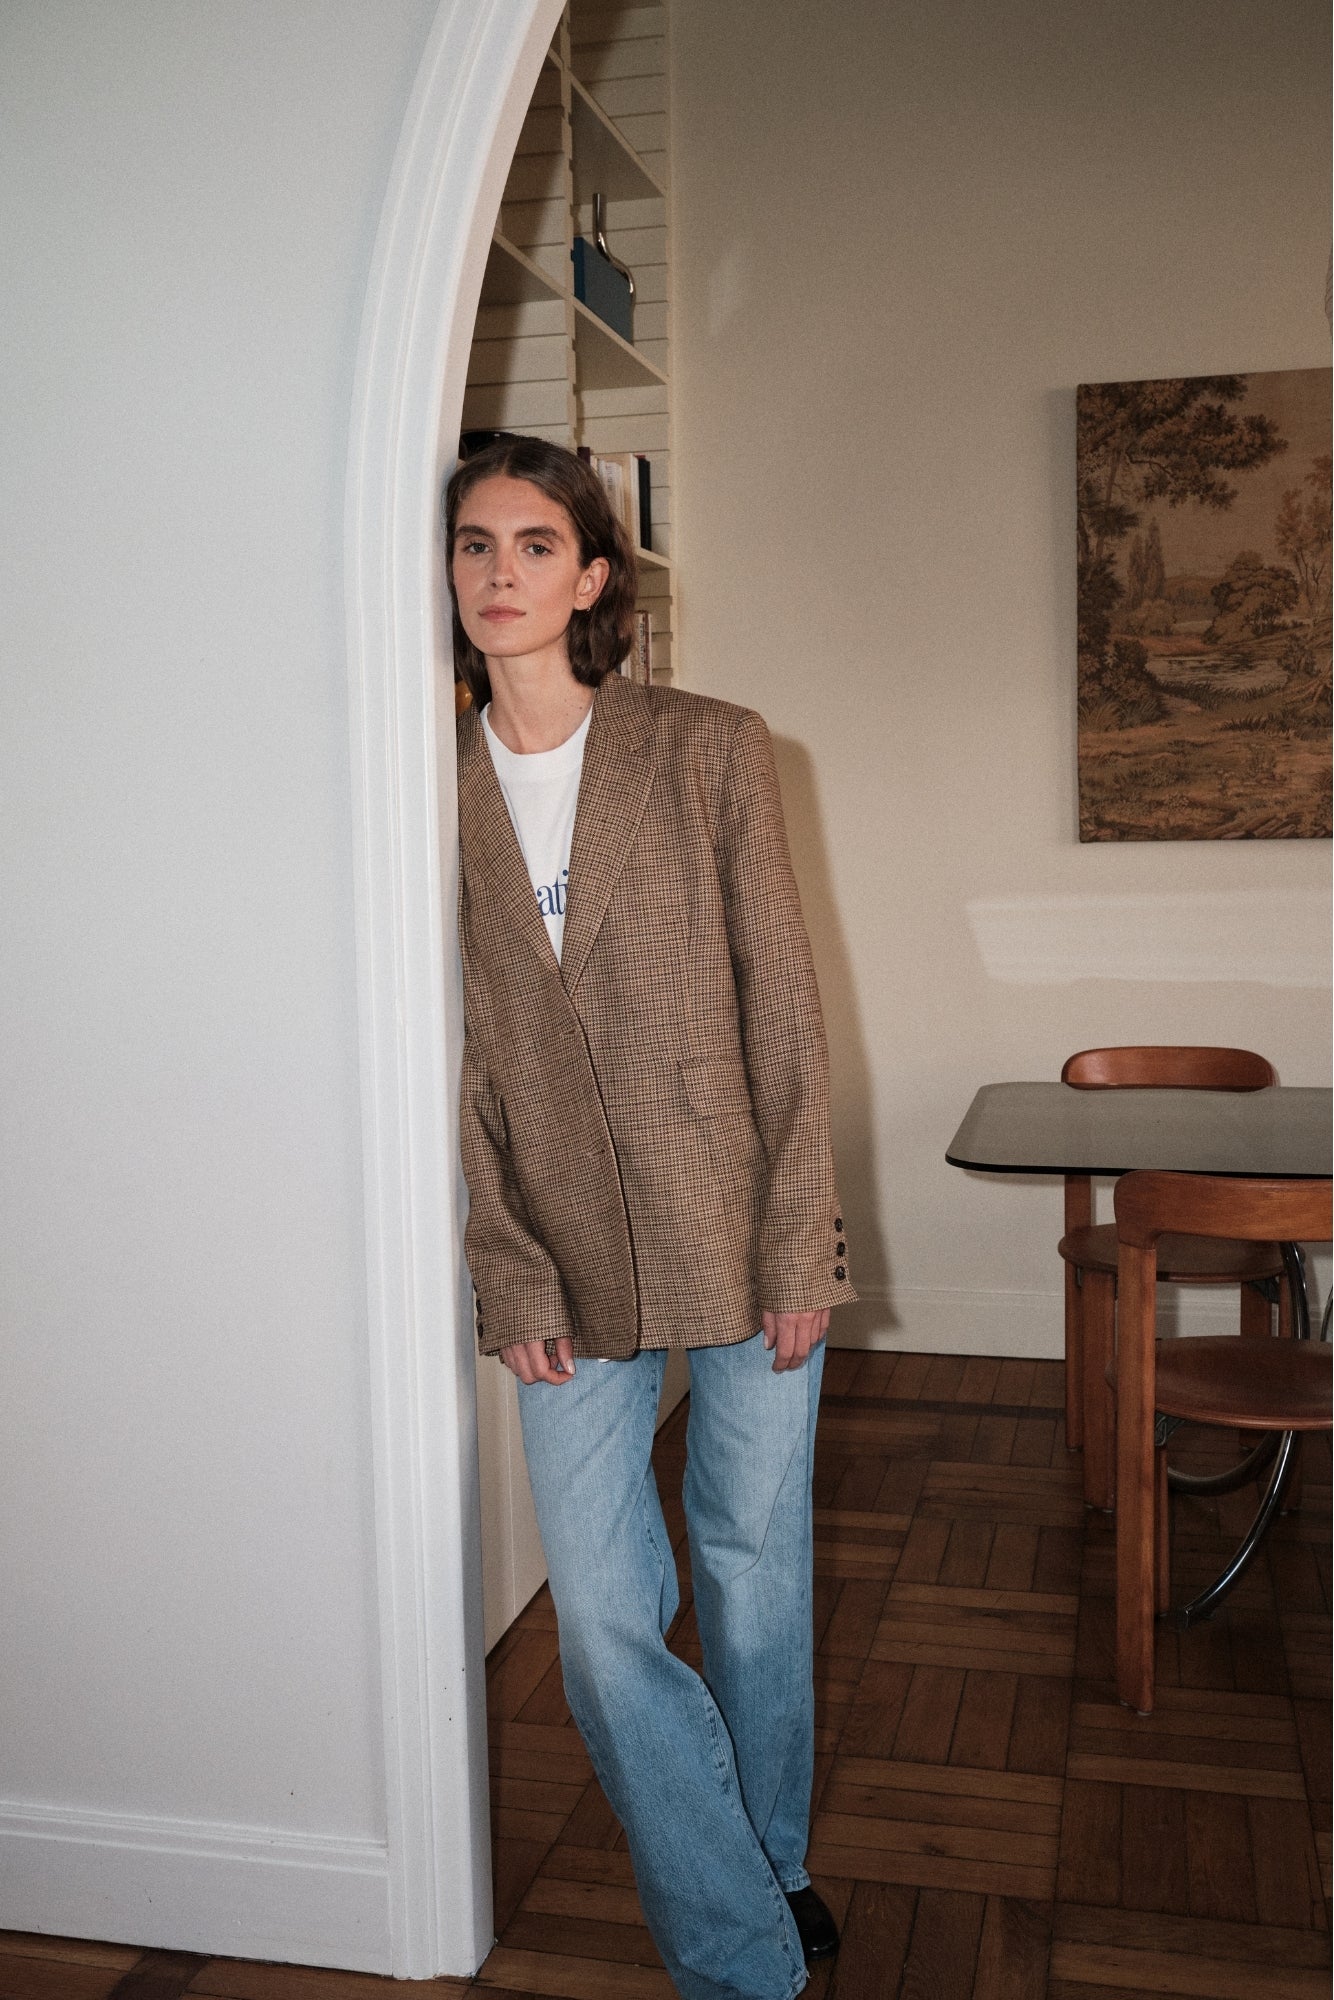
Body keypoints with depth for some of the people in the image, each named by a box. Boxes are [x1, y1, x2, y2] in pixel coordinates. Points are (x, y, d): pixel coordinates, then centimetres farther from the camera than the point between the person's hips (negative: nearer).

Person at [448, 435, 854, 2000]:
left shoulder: (713, 753, -3)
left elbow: (782, 1009, -3)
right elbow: (453, 1061, 2)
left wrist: (796, 1245, -7)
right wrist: (507, 1278, -3)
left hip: (740, 1236, -1)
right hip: (565, 1264, 1)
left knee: (754, 1569, 12)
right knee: (602, 1619, 0)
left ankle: (772, 1862, 39)